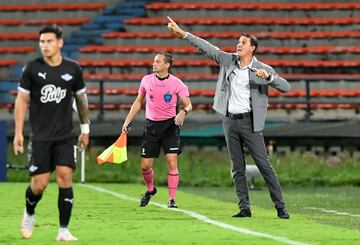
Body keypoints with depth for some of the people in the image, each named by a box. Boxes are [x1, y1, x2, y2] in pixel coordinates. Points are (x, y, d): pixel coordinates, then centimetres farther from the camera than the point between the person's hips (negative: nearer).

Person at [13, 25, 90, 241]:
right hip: (40, 136, -1)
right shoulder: (32, 68, -3)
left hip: (65, 136, 1)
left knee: (65, 178, -10)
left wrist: (85, 129, 17)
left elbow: (81, 98, 14)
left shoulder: (73, 69, 1)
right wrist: (18, 132, -2)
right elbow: (22, 100, 2)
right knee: (40, 184, -3)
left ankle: (64, 230, -4)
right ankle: (29, 214, 30)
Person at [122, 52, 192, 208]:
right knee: (145, 166, 2)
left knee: (172, 162, -12)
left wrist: (183, 111, -28)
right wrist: (127, 121, 11)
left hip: (170, 125, -3)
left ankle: (171, 200, -4)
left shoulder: (177, 83, -8)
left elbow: (188, 105, -5)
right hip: (151, 125, 3)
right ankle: (150, 189, 32)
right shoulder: (146, 80, 2)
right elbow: (138, 102, 15)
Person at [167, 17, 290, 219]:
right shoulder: (228, 60, 7)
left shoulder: (263, 69, -5)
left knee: (264, 165, -6)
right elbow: (207, 47, 10)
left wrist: (268, 77, -25)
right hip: (230, 120, 5)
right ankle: (245, 208, 9)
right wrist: (182, 33, 7)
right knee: (237, 168, 5)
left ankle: (281, 207, -3)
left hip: (250, 122, -4)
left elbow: (286, 87, -10)